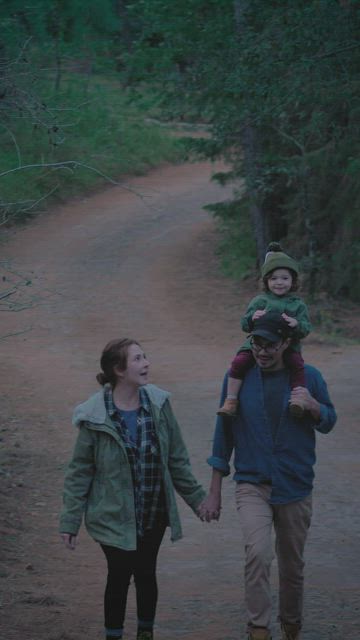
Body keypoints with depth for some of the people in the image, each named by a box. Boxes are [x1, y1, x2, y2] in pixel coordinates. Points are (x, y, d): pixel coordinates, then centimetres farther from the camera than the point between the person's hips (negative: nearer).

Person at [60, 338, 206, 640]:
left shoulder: (158, 404, -4)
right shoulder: (95, 417, -13)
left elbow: (177, 460, 6)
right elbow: (80, 473, -6)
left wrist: (197, 498, 8)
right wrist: (70, 522, -7)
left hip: (154, 514, 3)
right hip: (114, 518, -3)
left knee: (146, 573, 11)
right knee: (119, 575, 2)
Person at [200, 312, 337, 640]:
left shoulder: (308, 377, -4)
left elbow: (329, 422, 9)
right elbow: (224, 434, 2)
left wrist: (313, 407, -16)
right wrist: (214, 492, 3)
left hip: (295, 487, 1)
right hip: (252, 485, -1)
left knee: (292, 566, 13)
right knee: (257, 554, -25)